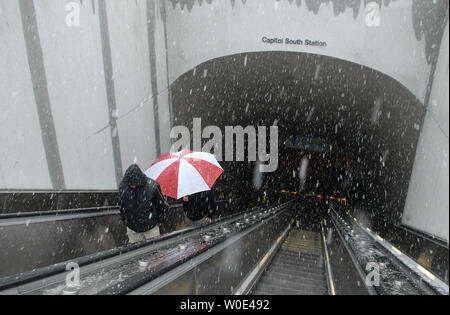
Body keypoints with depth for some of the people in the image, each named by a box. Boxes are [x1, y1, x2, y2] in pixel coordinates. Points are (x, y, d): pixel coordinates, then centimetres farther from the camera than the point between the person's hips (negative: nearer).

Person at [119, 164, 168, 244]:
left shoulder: (152, 186, -23)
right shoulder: (123, 186, -11)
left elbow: (162, 205, -7)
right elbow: (122, 206, 8)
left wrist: (159, 221, 1)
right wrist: (125, 221, 13)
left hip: (151, 228, -2)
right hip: (132, 228, 2)